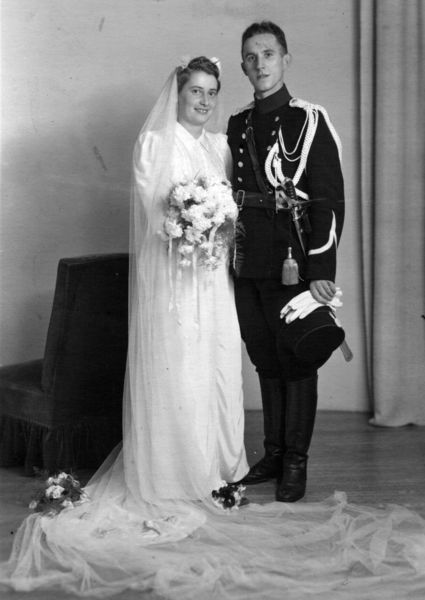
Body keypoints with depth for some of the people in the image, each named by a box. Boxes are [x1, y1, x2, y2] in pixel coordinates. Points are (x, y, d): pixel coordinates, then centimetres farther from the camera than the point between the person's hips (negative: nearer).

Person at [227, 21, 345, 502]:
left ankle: (296, 462, 14)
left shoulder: (310, 121, -3)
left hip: (292, 264, -5)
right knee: (265, 361, 13)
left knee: (297, 362, 3)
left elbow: (330, 201, -9)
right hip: (247, 265, 5)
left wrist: (320, 272, -15)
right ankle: (273, 454, 25)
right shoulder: (237, 125, 13)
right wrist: (231, 254, 9)